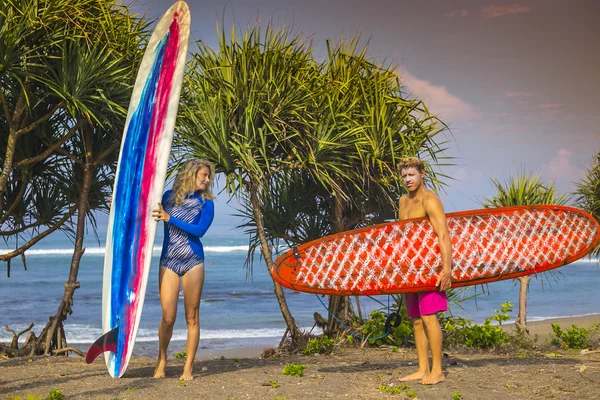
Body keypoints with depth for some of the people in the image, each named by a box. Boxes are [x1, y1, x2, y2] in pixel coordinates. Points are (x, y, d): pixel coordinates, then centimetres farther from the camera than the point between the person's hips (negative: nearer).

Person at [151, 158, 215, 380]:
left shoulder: (206, 203, 5)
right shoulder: (169, 196, 9)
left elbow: (199, 230, -10)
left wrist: (170, 218, -14)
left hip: (193, 262, 0)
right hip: (168, 262, 0)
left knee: (192, 317, 0)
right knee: (168, 318, -4)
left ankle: (188, 367, 9)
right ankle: (162, 360, 19)